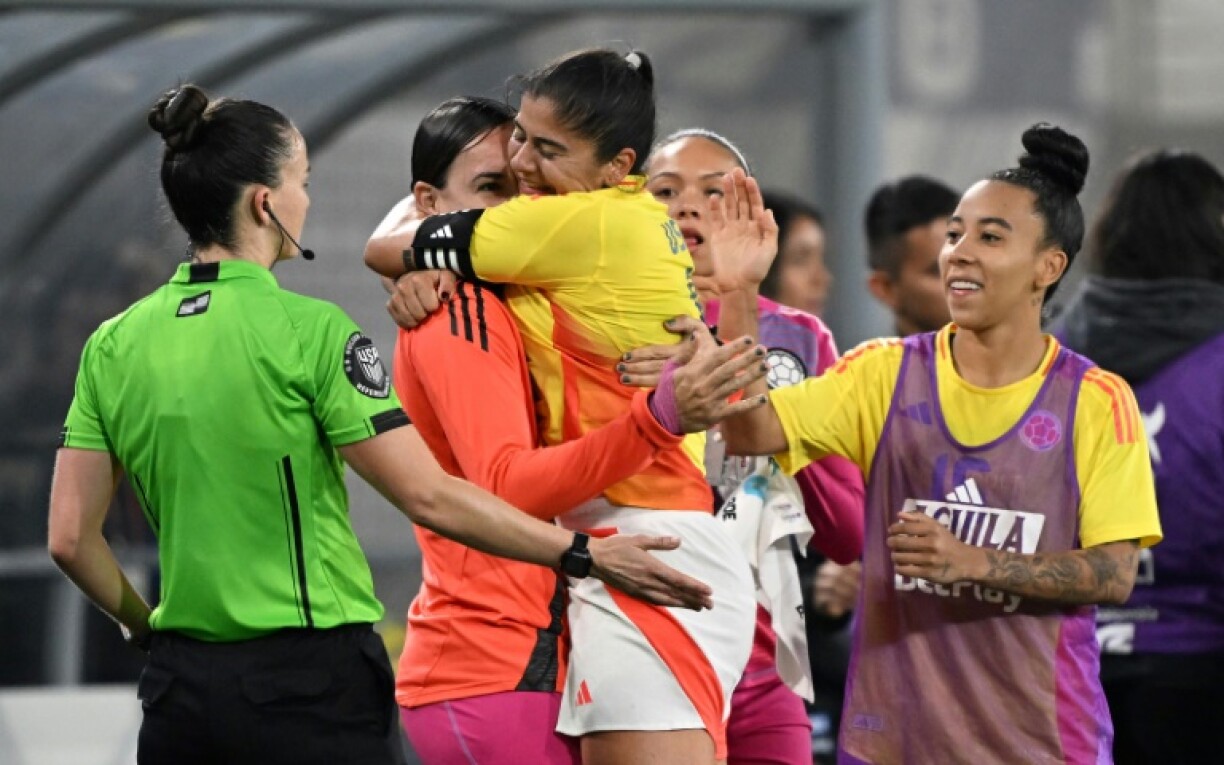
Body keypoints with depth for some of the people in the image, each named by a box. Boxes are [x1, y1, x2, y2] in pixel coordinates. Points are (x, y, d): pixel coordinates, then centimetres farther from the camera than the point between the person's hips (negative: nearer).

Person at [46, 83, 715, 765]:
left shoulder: (114, 345, 5)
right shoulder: (311, 331, -10)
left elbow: (70, 536, 5)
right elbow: (429, 497, -12)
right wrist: (585, 555, -5)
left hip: (181, 686, 5)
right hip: (312, 684, -5)